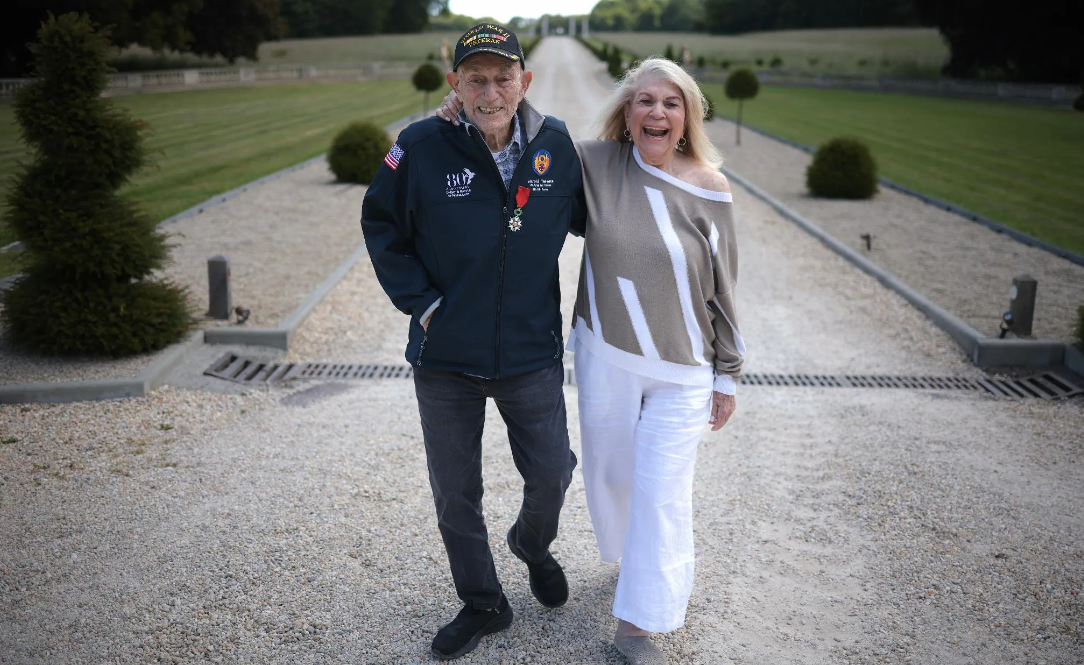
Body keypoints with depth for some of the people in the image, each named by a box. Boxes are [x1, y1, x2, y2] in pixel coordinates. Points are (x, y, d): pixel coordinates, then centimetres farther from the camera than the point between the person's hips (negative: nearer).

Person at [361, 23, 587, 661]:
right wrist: (419, 299, -6)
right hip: (445, 355, -1)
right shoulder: (421, 148, -13)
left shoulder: (557, 145, -7)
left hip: (533, 353, 1)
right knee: (455, 494, 12)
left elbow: (585, 218, 12)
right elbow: (381, 225, 0)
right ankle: (483, 604, 37)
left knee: (552, 473, 13)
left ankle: (533, 546, 49)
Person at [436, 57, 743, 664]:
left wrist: (728, 374, 2)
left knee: (662, 491, 0)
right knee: (610, 471, 18)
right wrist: (470, 105, -7)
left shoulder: (710, 190, -8)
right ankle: (659, 574, 48)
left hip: (682, 368, -2)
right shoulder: (598, 164, -5)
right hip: (605, 357, 3)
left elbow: (723, 289, -2)